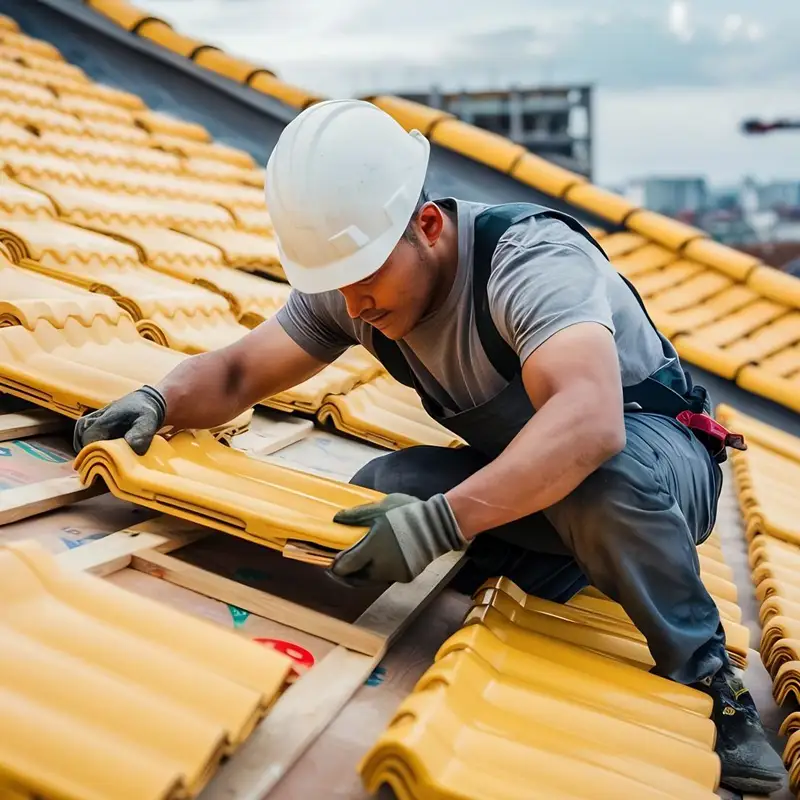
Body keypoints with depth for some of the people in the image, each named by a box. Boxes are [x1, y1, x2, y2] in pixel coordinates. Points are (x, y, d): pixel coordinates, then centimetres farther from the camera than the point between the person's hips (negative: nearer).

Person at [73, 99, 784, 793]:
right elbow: (239, 372, -3)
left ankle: (707, 680, -15)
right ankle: (590, 578, -3)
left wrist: (444, 520, -54)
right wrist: (159, 400, -24)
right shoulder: (350, 284, -11)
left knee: (600, 478, -41)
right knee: (381, 490, -19)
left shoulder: (531, 258, -32)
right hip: (519, 465, 6)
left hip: (659, 446, -6)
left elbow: (590, 421, -48)